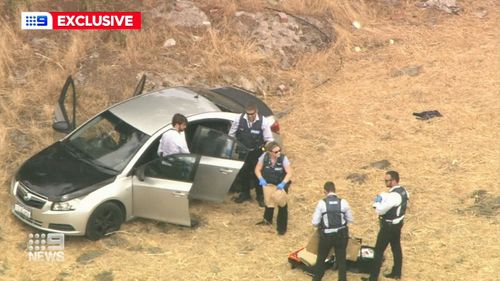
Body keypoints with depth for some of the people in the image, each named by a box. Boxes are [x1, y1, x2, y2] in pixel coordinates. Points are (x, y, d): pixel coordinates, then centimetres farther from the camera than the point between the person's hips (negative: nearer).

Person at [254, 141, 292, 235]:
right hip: (268, 184, 3)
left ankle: (282, 227, 19)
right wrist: (261, 179, -27)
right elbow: (257, 169, -11)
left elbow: (289, 173, -23)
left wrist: (283, 183, -36)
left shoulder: (283, 158, -25)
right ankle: (267, 220, 48)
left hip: (281, 185, -2)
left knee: (282, 205, 5)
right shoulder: (264, 156, -19)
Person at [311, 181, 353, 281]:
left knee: (321, 259, 20)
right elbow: (350, 220, 3)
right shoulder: (344, 202, -7)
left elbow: (315, 222, -10)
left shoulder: (321, 203, -11)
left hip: (326, 236, -1)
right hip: (341, 235, 1)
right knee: (341, 259, 16)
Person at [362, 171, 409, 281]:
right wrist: (383, 200, 0)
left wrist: (377, 202, -10)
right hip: (398, 223, 9)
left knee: (378, 251, 0)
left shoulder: (393, 196, -30)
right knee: (396, 248, 21)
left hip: (389, 226, -9)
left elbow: (380, 210, -28)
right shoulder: (403, 191, 0)